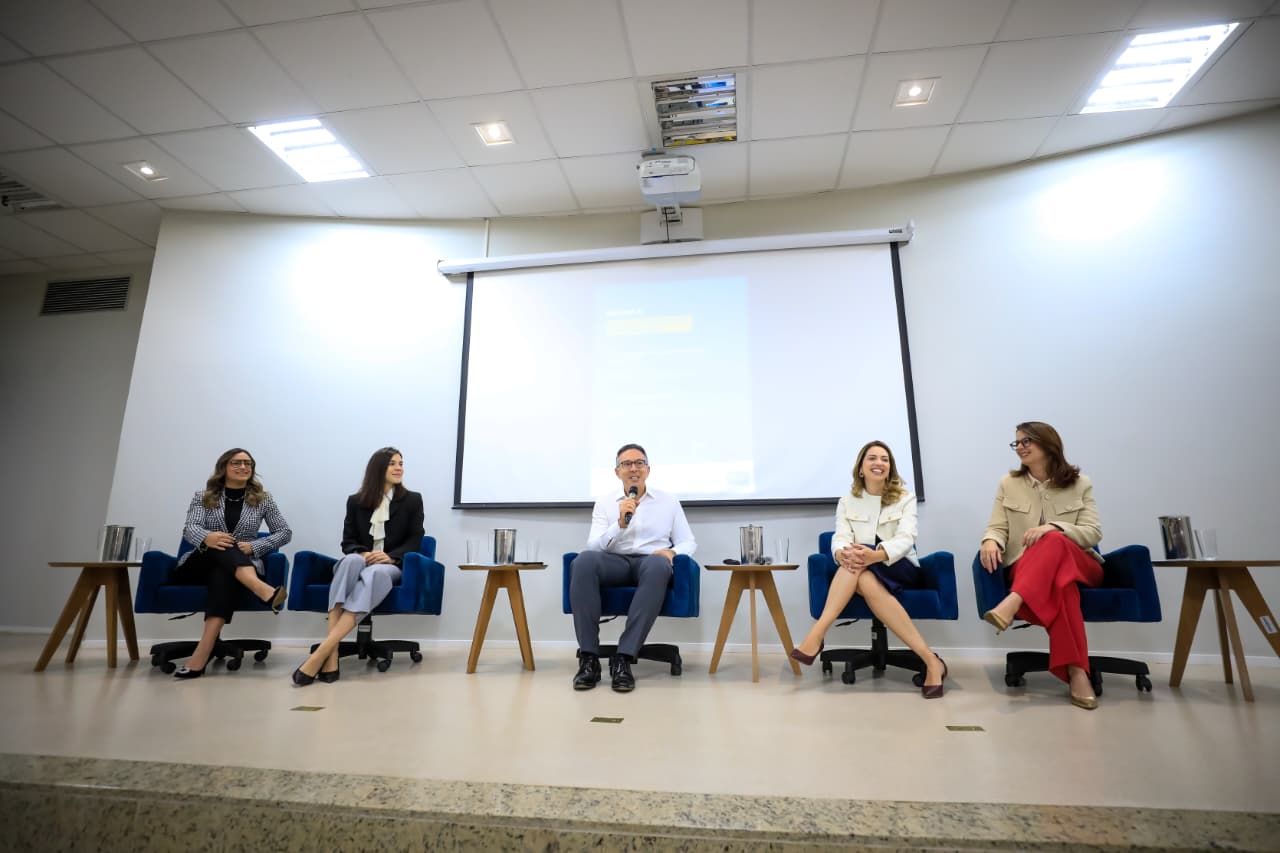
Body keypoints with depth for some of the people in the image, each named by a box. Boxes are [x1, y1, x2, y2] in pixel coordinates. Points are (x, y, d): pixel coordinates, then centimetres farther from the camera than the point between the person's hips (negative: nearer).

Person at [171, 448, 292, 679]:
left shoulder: (263, 499, 8)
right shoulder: (203, 497, 8)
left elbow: (285, 533, 4)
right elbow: (190, 528, -9)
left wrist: (253, 547, -14)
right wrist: (207, 538, -34)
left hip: (241, 565, 0)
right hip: (199, 566, 1)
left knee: (223, 575, -37)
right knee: (219, 546, -34)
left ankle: (202, 654, -51)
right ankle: (263, 590, -62)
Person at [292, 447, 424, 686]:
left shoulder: (412, 500, 7)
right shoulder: (356, 501, 11)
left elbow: (415, 540, 2)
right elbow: (347, 541, 8)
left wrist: (391, 556, -18)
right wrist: (362, 553, -15)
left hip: (393, 565, -1)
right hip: (360, 561, 1)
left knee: (376, 573, -39)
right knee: (352, 560, -38)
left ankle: (321, 652, -47)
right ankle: (331, 656, -46)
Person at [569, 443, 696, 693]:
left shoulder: (669, 502, 16)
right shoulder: (604, 503, 15)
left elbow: (688, 542, 12)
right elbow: (593, 547, 3)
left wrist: (671, 552, -11)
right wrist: (620, 523, -13)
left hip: (650, 562, -1)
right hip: (615, 562, 1)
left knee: (658, 564, -39)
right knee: (584, 561, -34)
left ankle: (623, 658, -36)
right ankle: (589, 658, -31)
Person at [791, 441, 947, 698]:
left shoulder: (905, 498, 2)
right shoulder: (847, 502, 7)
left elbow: (906, 538, -16)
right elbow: (840, 538, -9)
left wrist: (876, 555, -39)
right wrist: (843, 554, -37)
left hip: (901, 570, -2)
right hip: (867, 572, 2)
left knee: (865, 572, -34)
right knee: (866, 580, -36)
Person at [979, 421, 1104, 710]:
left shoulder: (1080, 484, 6)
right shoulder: (1008, 483, 9)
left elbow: (1093, 533, -4)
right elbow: (997, 527, 2)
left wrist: (1054, 528, -25)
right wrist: (990, 541, -25)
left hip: (1079, 565, 0)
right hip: (1026, 568, 0)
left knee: (1054, 543, -38)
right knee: (1059, 582, -39)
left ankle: (1012, 603, -56)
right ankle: (1076, 673, -45)